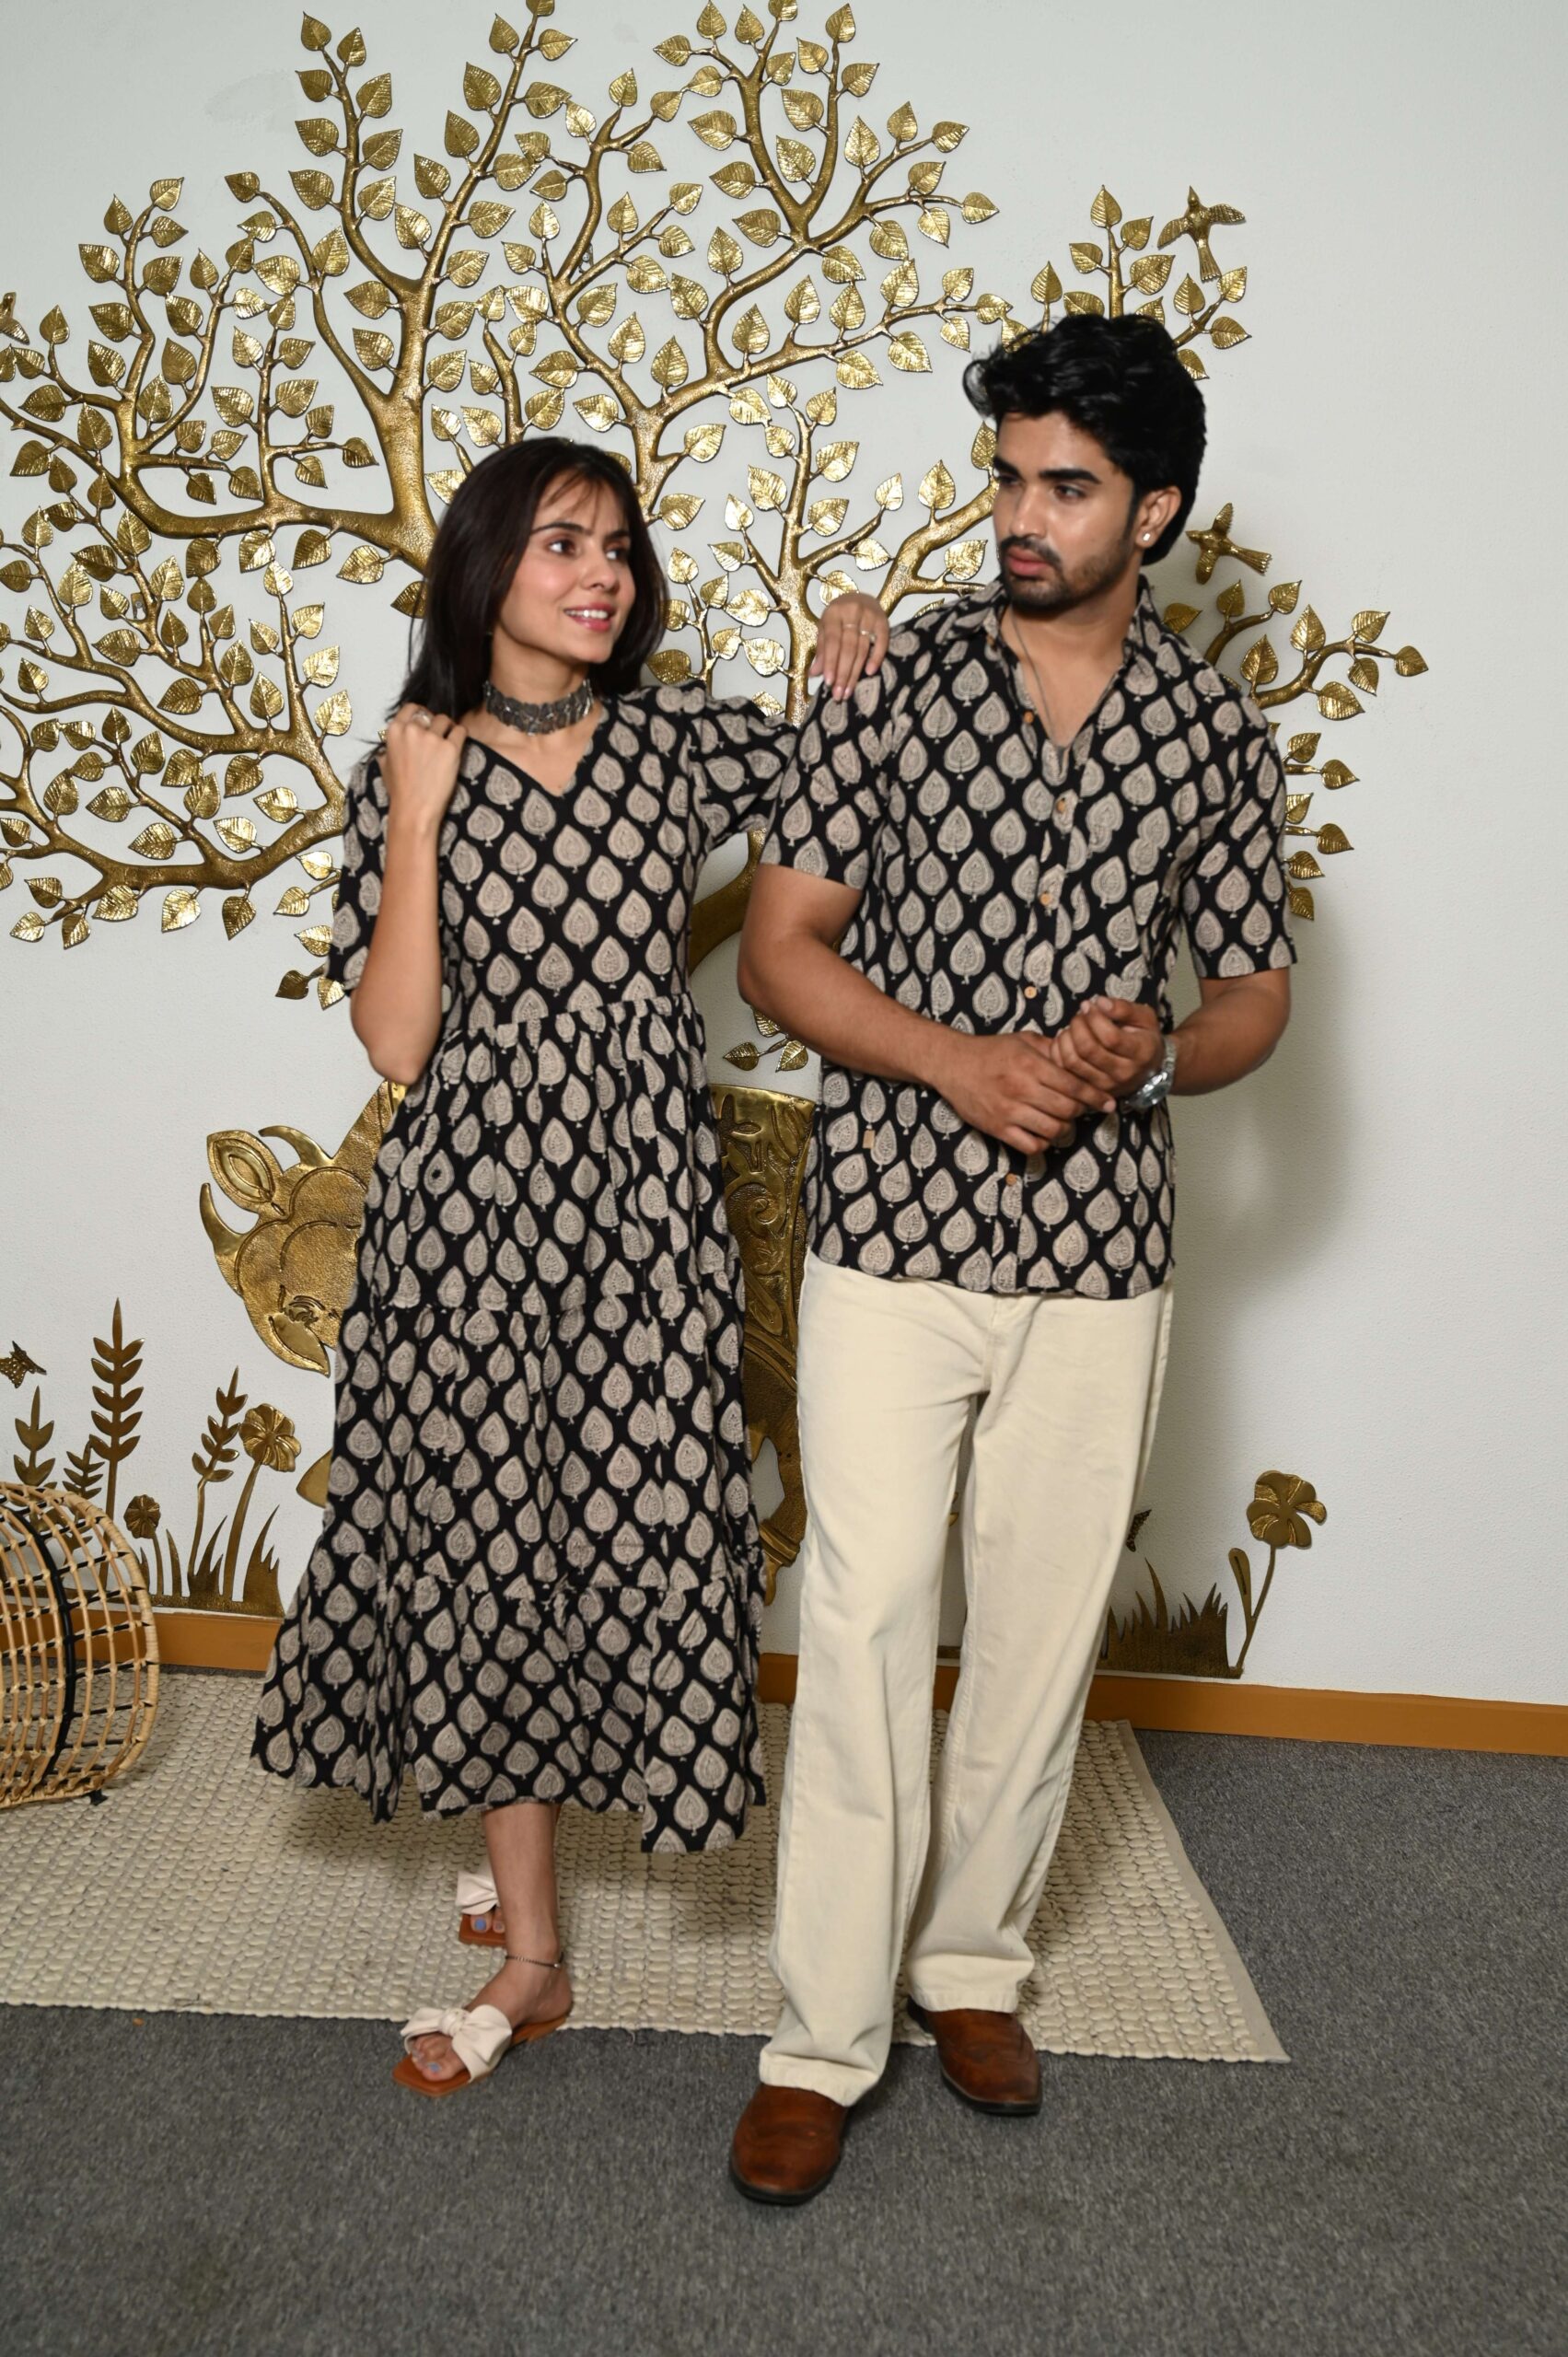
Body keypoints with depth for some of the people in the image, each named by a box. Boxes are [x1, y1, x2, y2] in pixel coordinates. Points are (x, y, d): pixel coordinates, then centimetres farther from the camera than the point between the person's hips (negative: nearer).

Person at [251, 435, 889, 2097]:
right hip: (469, 1192, 0)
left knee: (632, 1514, 2)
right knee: (482, 1533, 5)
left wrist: (853, 657, -2)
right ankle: (531, 1955, 20)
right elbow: (394, 1038, -6)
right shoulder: (409, 770, 1)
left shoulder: (683, 743, 4)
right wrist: (418, 818, -12)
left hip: (642, 1183, 1)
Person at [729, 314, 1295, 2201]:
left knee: (1045, 1622, 11)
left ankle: (969, 1959, 32)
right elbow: (777, 947, -3)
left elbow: (1253, 993, 11)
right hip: (892, 1233, -2)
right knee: (864, 1621, -1)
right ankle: (823, 2038, 13)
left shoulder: (1213, 731, 5)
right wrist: (967, 1064, -17)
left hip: (1099, 1258, 3)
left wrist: (1154, 1052, -12)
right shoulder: (897, 681, -1)